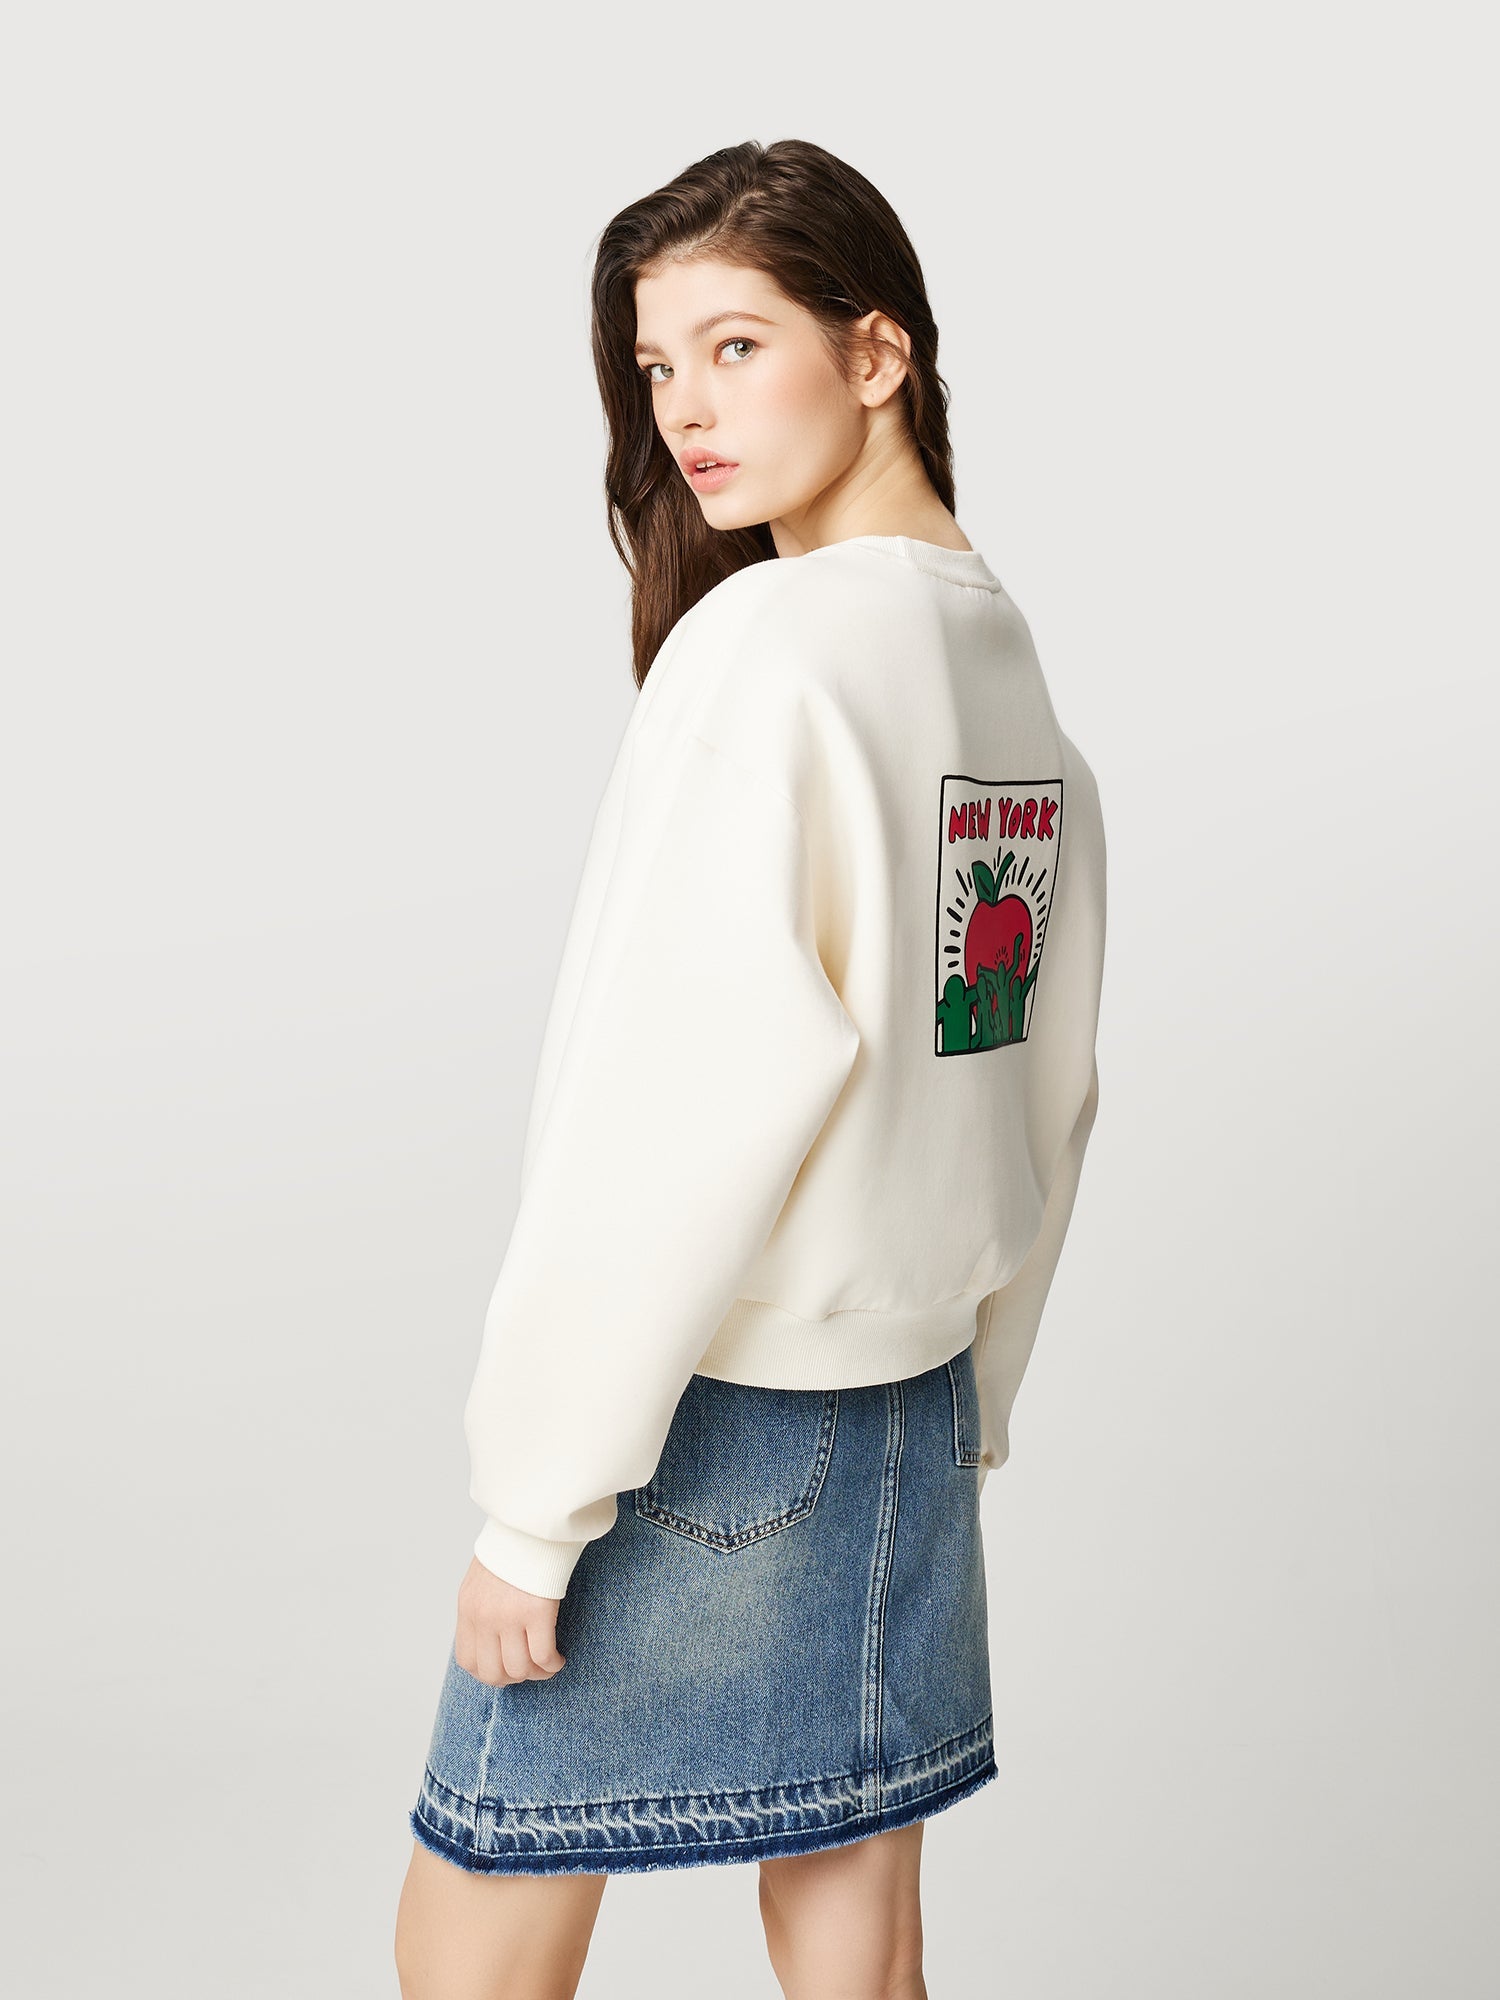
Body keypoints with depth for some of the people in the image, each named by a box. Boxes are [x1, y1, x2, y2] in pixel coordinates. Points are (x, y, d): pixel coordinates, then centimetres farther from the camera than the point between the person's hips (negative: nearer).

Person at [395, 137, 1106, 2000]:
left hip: (711, 1404, -8)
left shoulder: (765, 647, -17)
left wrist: (535, 1501, -14)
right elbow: (1045, 1100, 12)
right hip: (909, 1395, 8)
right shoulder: (1016, 662, 8)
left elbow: (676, 1111, -21)